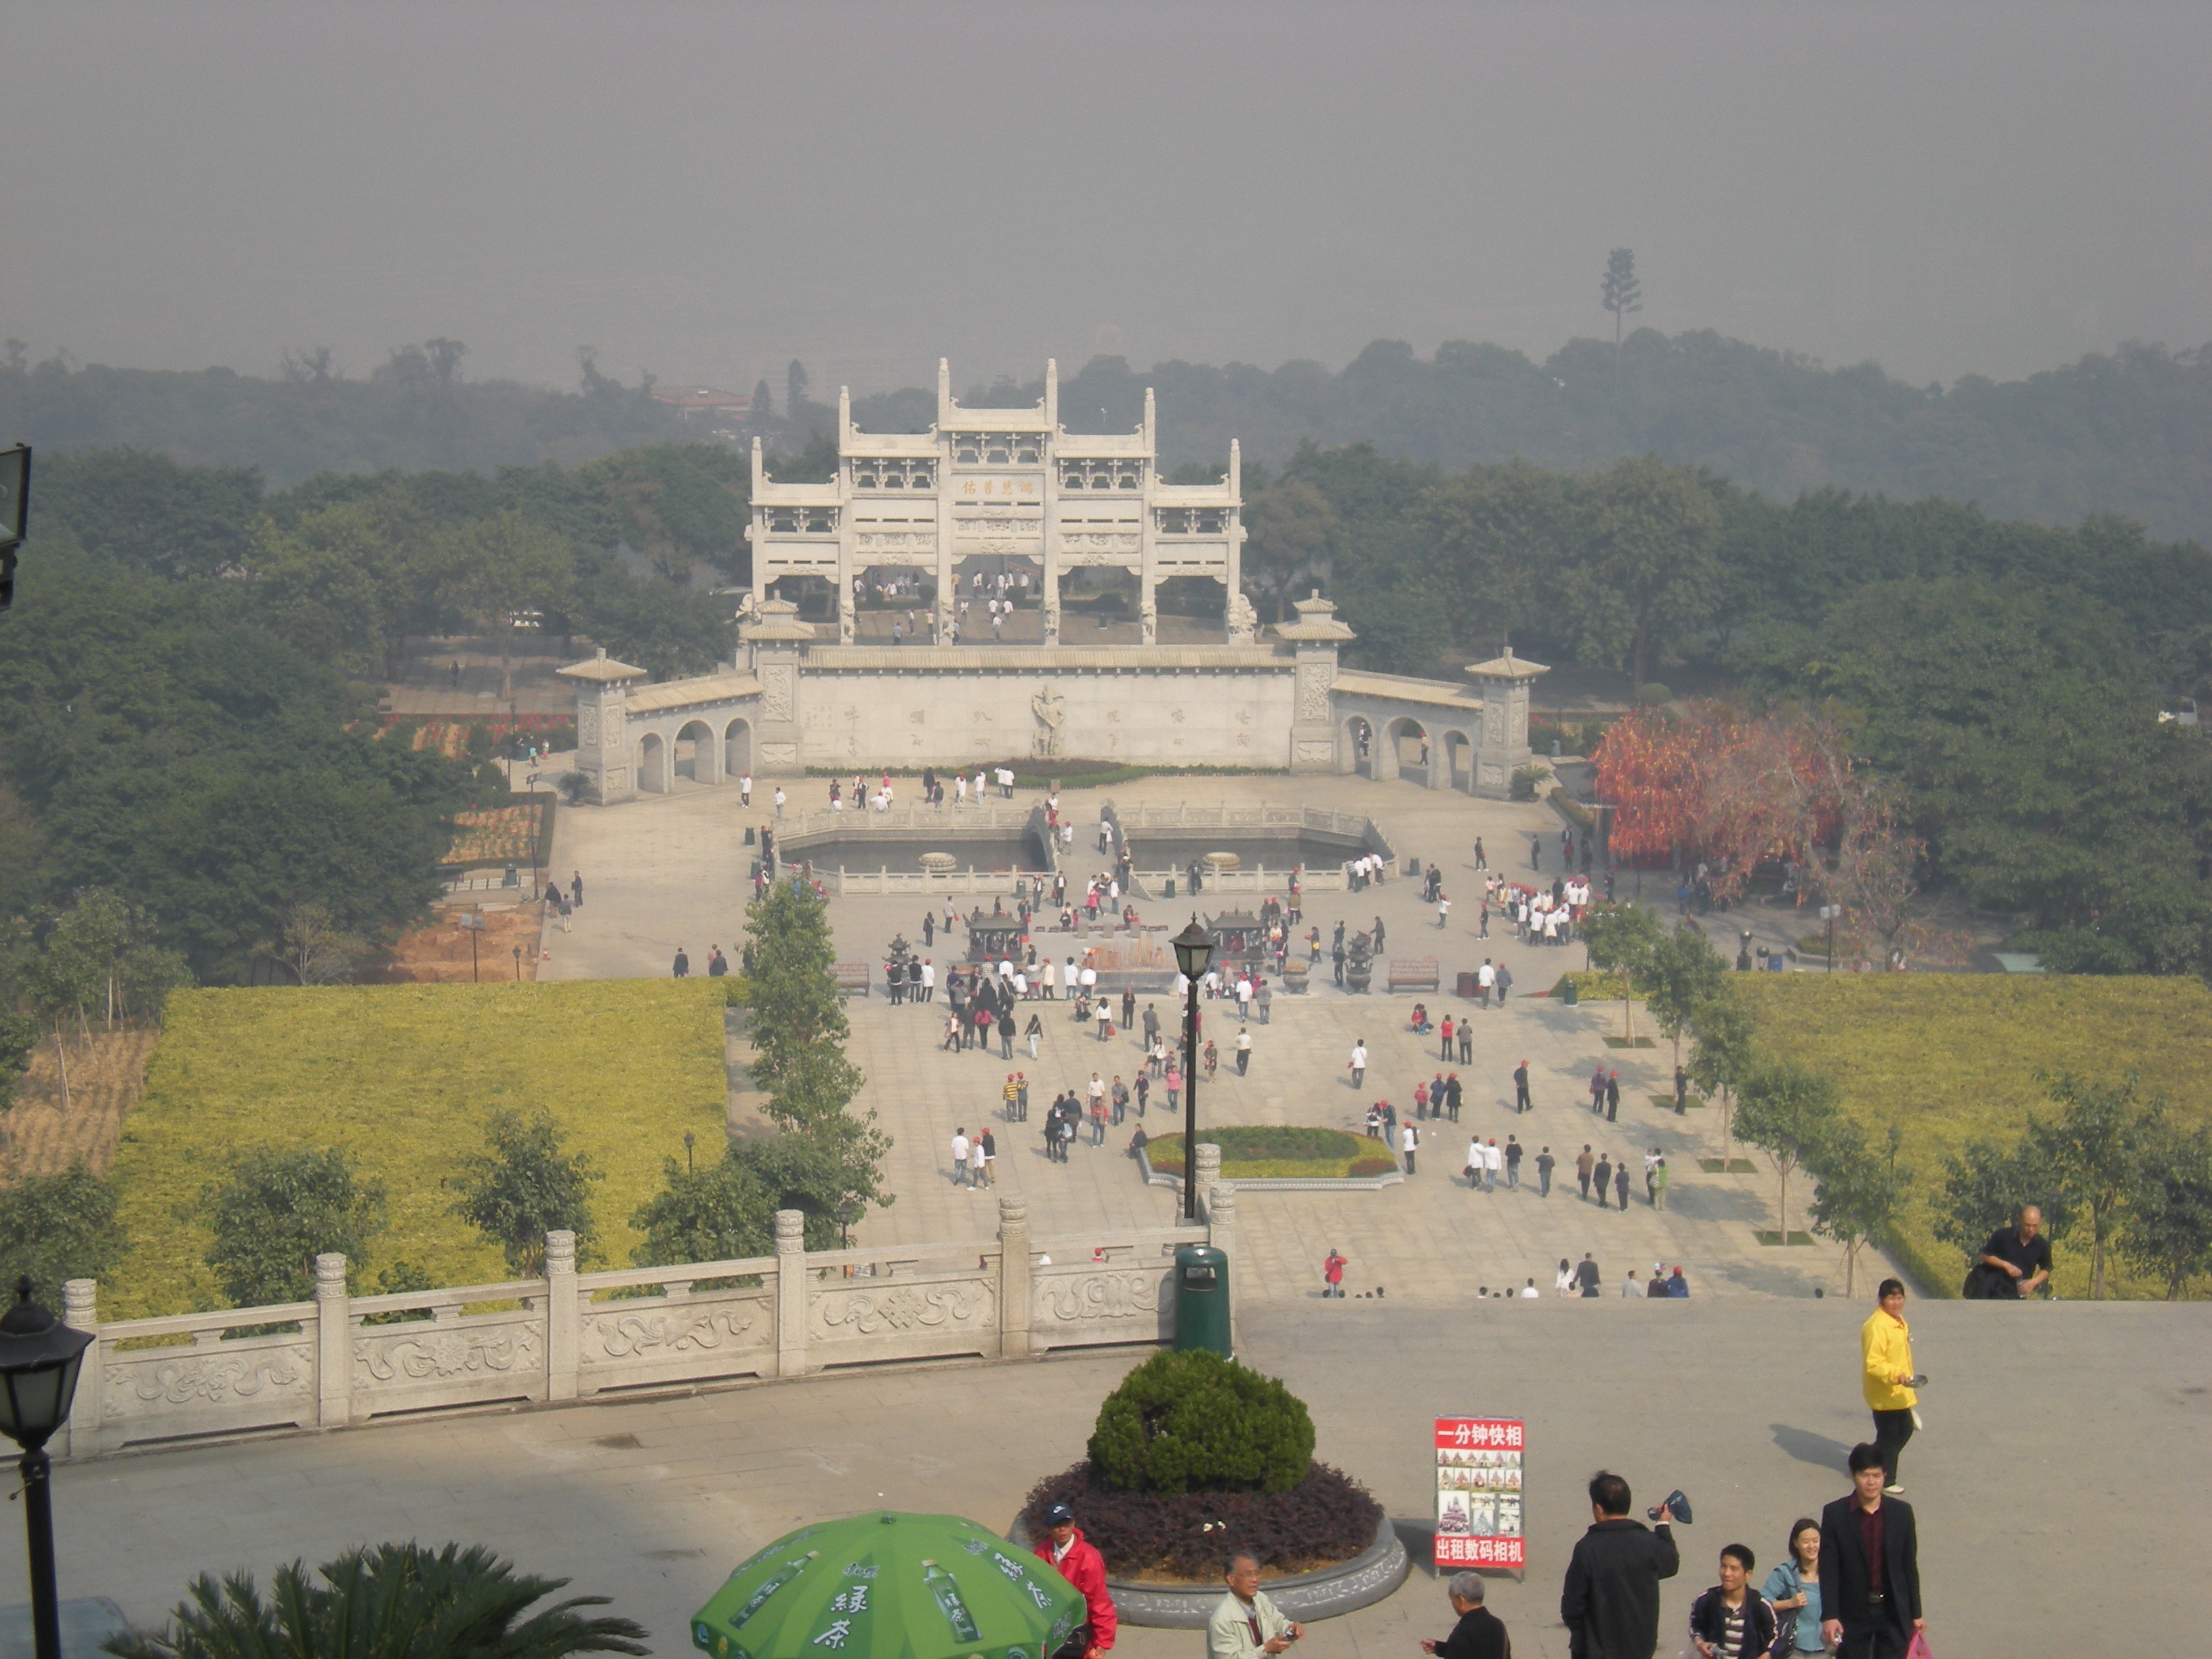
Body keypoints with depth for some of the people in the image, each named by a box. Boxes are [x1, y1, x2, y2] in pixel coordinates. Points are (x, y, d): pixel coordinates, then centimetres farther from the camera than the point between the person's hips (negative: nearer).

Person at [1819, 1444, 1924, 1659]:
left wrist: (1916, 1613, 8)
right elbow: (1828, 1570, -7)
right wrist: (1829, 1616, -14)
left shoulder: (1901, 1512, -1)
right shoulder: (1835, 1514, -6)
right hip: (1853, 1615, -1)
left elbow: (1909, 1566, 6)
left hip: (1893, 1612, 1)